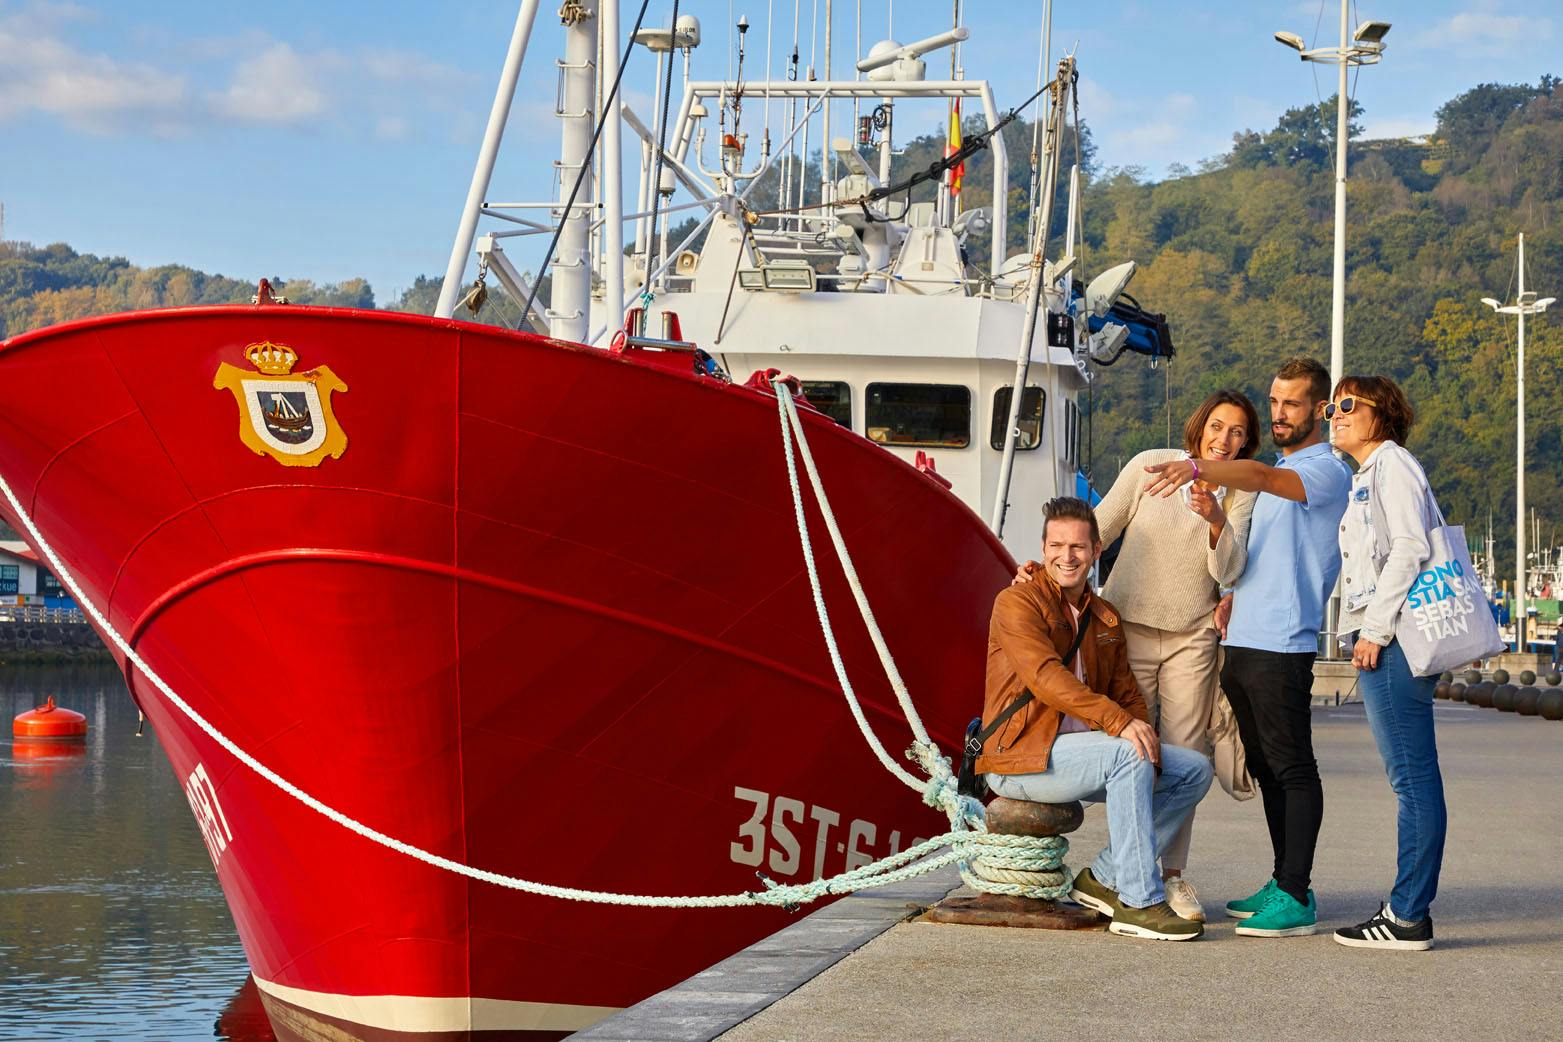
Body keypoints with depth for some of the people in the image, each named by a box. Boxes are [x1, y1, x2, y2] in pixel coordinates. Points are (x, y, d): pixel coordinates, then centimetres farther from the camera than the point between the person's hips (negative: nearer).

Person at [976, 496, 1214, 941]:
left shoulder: (1105, 618, 17)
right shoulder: (1018, 603, -8)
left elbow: (1127, 695, 13)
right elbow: (1046, 679, -22)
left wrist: (1145, 736, -10)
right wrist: (1118, 721, -33)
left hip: (1079, 749, 8)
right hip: (1020, 755, -8)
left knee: (1194, 770, -1)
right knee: (1127, 756, -31)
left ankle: (1104, 877, -1)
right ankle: (1139, 903, -29)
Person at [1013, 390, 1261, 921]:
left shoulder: (1240, 494, 3)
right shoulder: (1150, 465, -1)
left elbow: (1228, 571, -8)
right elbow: (1098, 529, 5)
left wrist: (1216, 520, -26)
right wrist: (1045, 567, -6)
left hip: (1193, 638, 1)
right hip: (1129, 627, -1)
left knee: (1184, 756, -1)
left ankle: (1172, 875, 6)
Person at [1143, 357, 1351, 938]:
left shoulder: (1326, 471, -7)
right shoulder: (1279, 472, 23)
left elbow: (1260, 478, -28)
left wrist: (1198, 468, -44)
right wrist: (1231, 603, 16)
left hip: (1283, 645, -10)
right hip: (1241, 643, 10)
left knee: (1292, 769, -8)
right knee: (1266, 768, 12)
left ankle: (1296, 899, -8)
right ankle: (1283, 884, 19)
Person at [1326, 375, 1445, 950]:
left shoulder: (1391, 463, -5)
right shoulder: (1365, 476, 25)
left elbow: (1410, 549, -15)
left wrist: (1376, 630, -17)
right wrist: (1367, 633, 17)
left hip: (1394, 639, -10)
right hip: (1381, 642, 10)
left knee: (1413, 777, -10)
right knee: (1412, 779, 8)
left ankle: (1407, 917, -11)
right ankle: (1408, 908, 10)